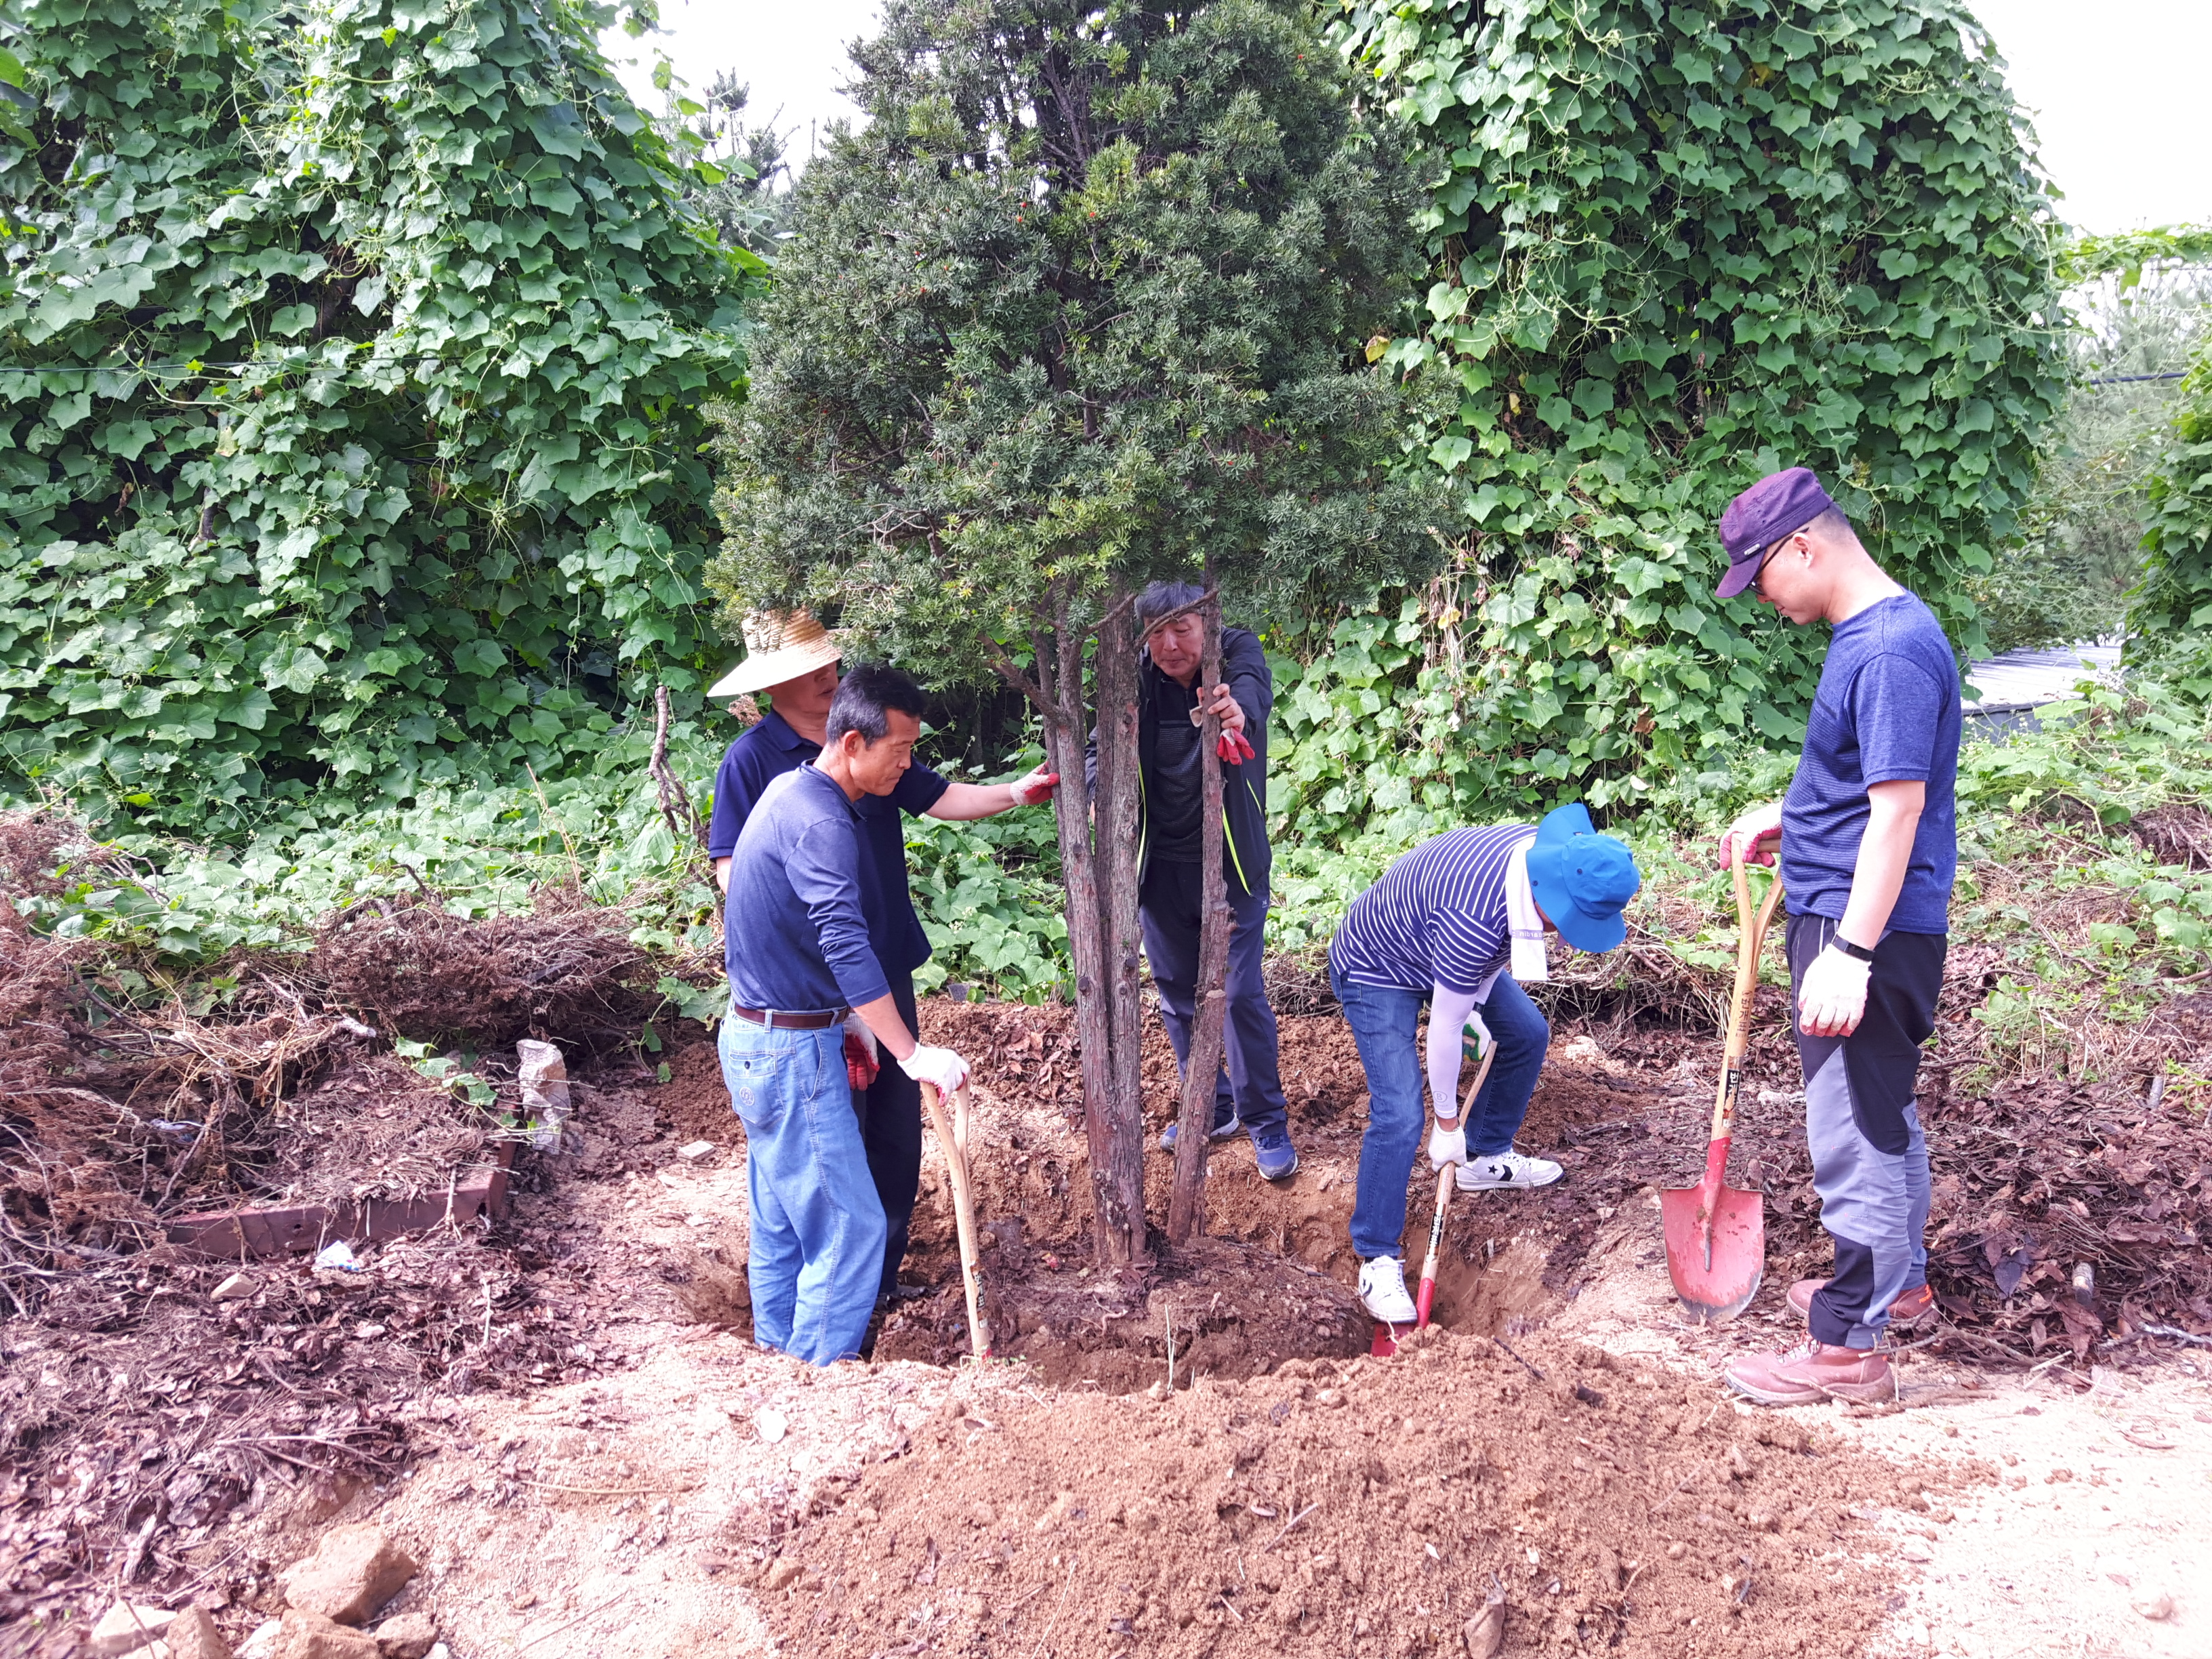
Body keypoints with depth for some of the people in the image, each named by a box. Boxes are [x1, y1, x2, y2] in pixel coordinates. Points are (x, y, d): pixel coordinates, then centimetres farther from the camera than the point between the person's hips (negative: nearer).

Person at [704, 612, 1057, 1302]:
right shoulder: (751, 760, -9)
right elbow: (732, 869, -10)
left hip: (887, 964, 6)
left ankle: (886, 1268, 27)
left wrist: (1014, 792, -4)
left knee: (897, 1122, 12)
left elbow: (936, 797, 9)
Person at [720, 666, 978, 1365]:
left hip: (762, 1038, 10)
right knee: (849, 1226, -3)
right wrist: (911, 1053, -35)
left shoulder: (793, 791, 10)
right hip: (791, 1051, -10)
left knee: (782, 1221, 18)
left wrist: (845, 1023, 23)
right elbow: (846, 946, -33)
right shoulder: (820, 823, -22)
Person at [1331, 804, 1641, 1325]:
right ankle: (1377, 1260, -5)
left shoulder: (1548, 853, -19)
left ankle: (1487, 1159, 35)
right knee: (1400, 1116, -18)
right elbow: (1445, 1027, -29)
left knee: (1528, 1035, 16)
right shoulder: (1476, 917, -43)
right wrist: (1448, 1121, -16)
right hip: (1377, 971, -9)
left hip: (1444, 951, 9)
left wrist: (1477, 1006, -2)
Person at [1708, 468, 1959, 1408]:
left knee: (1854, 1134, -2)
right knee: (1881, 1115, 23)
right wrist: (1786, 818, 13)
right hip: (1845, 916, 10)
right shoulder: (1867, 634, 11)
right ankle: (1900, 1281, 40)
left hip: (1866, 928, -10)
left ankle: (1850, 1347, 8)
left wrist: (1850, 953, -27)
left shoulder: (1893, 649, -21)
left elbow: (1898, 807, -25)